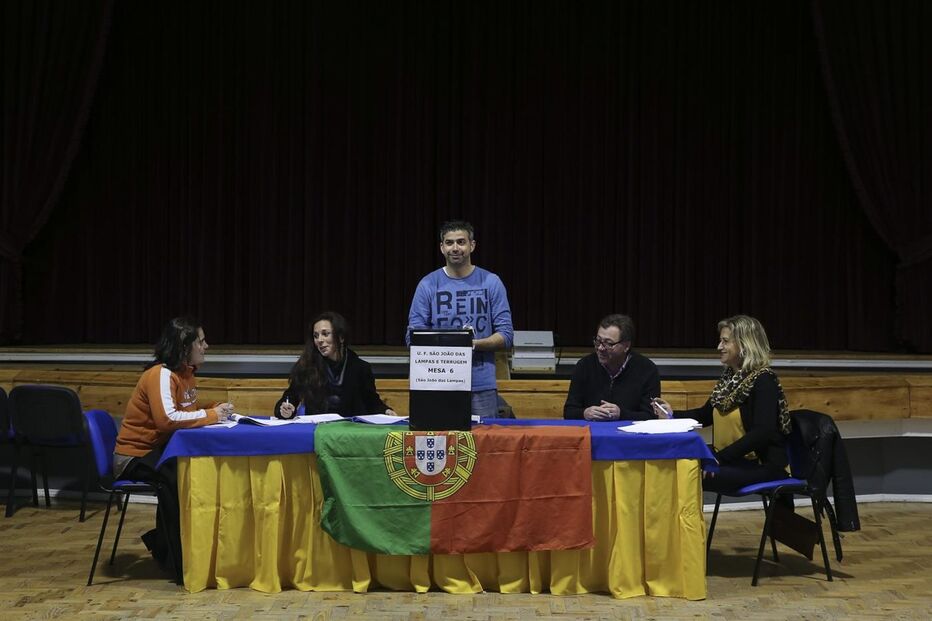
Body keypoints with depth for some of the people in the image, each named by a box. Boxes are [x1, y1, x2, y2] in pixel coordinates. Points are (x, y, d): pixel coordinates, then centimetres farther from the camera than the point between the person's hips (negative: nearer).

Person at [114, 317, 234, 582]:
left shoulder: (185, 373, 7)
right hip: (134, 456, -9)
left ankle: (163, 543, 4)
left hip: (159, 451, 9)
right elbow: (166, 418, -35)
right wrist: (210, 415, -27)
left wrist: (215, 410, -8)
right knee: (176, 478, -34)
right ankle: (180, 563, -23)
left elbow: (188, 411, 11)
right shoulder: (161, 374, -21)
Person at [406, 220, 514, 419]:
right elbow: (413, 337, 2)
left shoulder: (491, 283, 4)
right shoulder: (428, 285, 5)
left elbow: (506, 335, 1)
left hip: (482, 386, 0)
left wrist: (475, 344, -17)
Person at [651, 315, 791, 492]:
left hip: (763, 464, -8)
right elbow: (706, 414, 24)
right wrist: (672, 415, 6)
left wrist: (720, 458, -31)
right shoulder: (729, 376, 11)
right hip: (731, 458, 8)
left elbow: (762, 433, -26)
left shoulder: (763, 380, -14)